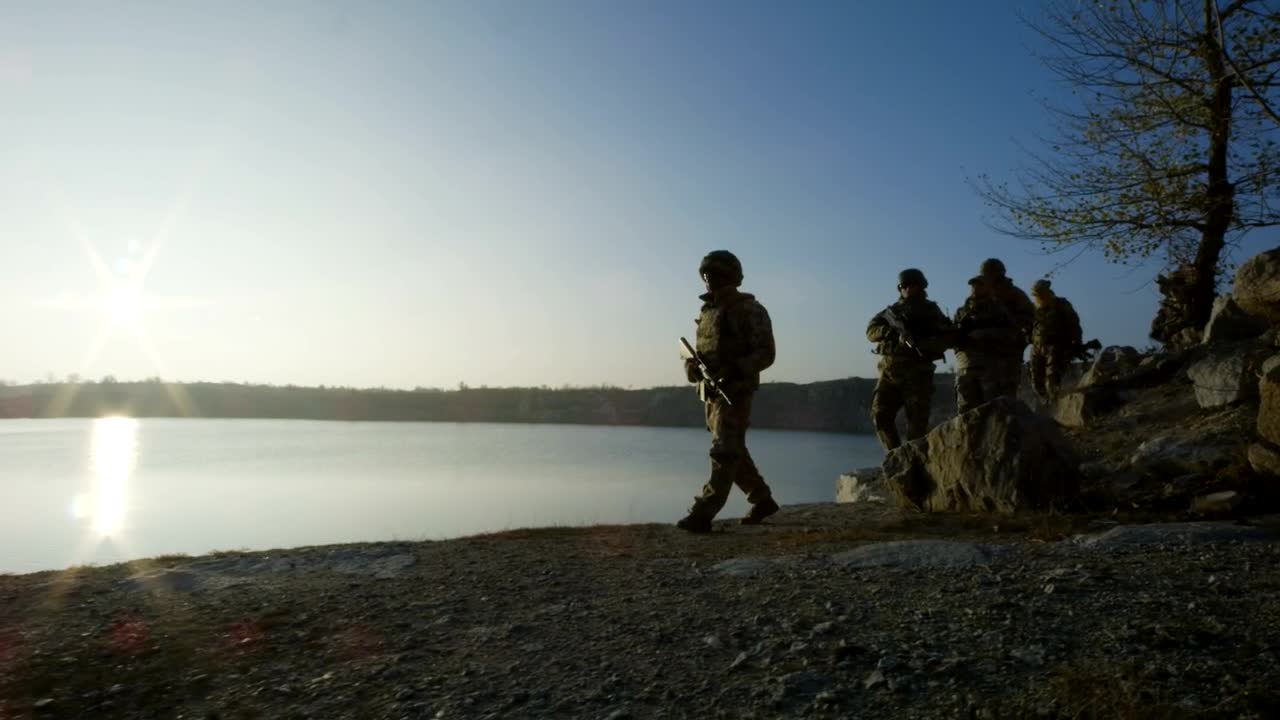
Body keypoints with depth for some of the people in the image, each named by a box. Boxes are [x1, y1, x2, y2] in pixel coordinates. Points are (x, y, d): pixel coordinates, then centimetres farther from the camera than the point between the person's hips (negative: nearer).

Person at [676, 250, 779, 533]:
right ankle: (763, 500, 31)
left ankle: (702, 513, -13)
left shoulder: (750, 310, -7)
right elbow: (699, 350, 20)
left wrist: (735, 370, -27)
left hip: (735, 392, -8)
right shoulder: (707, 311, 15)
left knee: (724, 453, -10)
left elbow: (766, 353, -12)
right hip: (712, 392, 8)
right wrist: (691, 365, -3)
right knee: (734, 452, 16)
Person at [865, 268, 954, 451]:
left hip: (917, 372, -3)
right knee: (880, 416, -2)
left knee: (917, 423, -4)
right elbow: (871, 331, 5)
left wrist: (920, 344, -21)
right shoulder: (891, 311, 15)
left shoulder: (930, 311, 5)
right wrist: (892, 332, -13)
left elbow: (946, 338, -6)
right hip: (890, 371, 4)